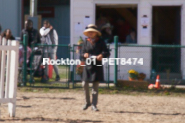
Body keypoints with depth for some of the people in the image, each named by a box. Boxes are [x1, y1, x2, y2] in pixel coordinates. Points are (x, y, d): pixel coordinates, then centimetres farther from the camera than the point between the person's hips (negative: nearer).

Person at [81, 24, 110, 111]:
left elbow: (107, 52, -3)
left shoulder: (100, 42, 2)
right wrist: (85, 55, -16)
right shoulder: (86, 42, 8)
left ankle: (94, 105, 7)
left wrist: (102, 55, -24)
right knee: (84, 84, -2)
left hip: (97, 65, -2)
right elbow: (82, 53, 8)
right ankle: (87, 102, 17)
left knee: (95, 86, 1)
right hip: (87, 65, 2)